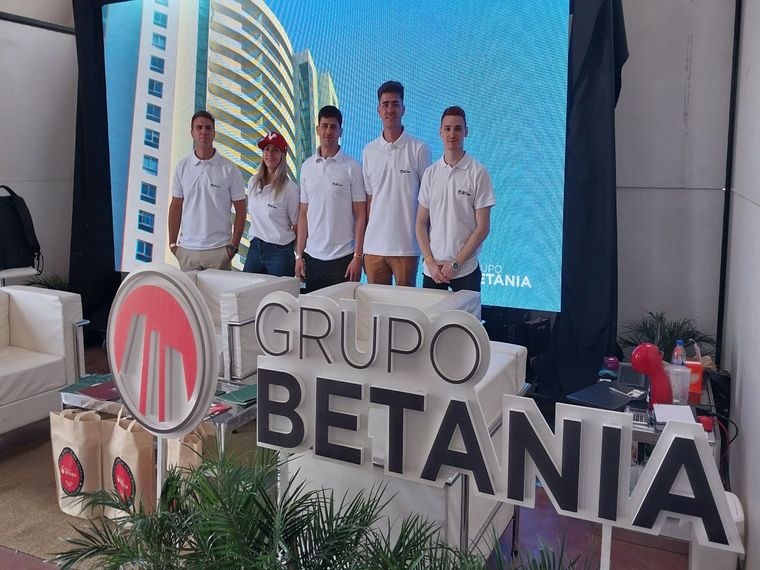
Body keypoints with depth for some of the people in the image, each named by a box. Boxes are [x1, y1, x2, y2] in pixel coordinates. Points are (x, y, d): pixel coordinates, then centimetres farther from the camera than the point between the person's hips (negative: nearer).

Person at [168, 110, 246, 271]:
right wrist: (172, 243, 7)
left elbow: (240, 210, 0)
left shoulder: (229, 169, -2)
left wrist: (233, 246, -6)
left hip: (219, 250, -2)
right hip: (187, 249, 3)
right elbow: (176, 207, 11)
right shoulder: (182, 167, 7)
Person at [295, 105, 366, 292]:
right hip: (312, 256, 4)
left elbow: (360, 215, -4)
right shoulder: (307, 166, 9)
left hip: (342, 257, -4)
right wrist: (299, 255, 7)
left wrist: (357, 257, -10)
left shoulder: (352, 167, -3)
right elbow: (303, 214, 12)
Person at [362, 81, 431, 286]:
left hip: (406, 246, -3)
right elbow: (368, 198, 12)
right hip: (374, 245, 3)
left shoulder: (419, 149, -2)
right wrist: (362, 242, 9)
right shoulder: (369, 151, 9)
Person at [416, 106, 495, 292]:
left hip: (466, 270, -3)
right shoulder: (430, 173, 7)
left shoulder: (478, 173, -4)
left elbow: (483, 227, -6)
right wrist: (430, 262, -4)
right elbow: (421, 223, 7)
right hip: (432, 269, 3)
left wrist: (455, 263, -10)